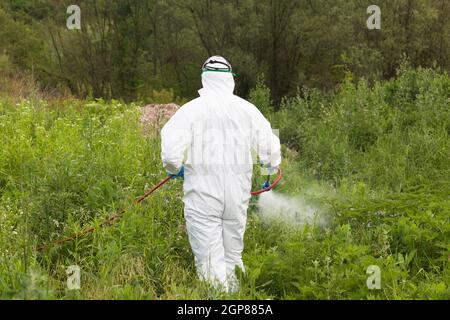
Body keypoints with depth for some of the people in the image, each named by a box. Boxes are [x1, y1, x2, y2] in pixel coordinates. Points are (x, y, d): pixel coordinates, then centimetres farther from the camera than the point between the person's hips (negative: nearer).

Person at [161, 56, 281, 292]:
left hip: (203, 195, -3)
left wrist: (175, 169, 10)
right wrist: (271, 166, 27)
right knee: (232, 256, 19)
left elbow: (170, 153, -13)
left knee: (210, 262, 1)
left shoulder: (190, 110, -9)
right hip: (238, 195, 3)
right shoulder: (248, 109, 0)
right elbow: (270, 149, 3)